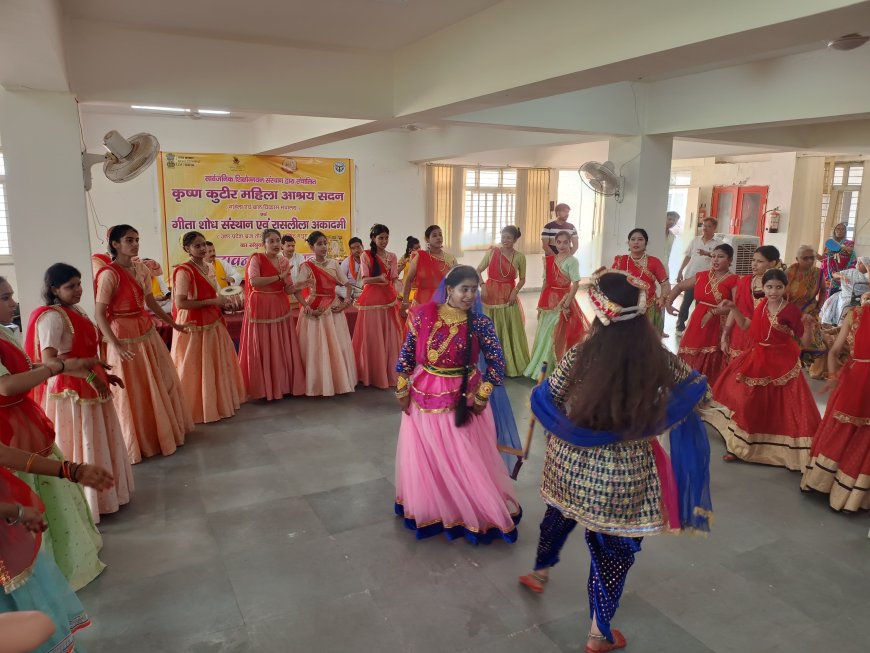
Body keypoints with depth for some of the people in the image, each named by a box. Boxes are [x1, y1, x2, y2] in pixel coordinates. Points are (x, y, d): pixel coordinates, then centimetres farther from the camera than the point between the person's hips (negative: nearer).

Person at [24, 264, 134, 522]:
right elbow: (49, 360, -26)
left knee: (96, 443, 18)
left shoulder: (75, 311, 10)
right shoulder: (52, 317, -17)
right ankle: (83, 506, 16)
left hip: (88, 386, 9)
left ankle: (99, 495, 34)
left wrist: (104, 374, 15)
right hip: (69, 391, -9)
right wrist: (89, 376, -29)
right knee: (78, 447, 3)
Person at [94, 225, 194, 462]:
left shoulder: (140, 268, 4)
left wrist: (173, 324, 17)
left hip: (147, 332, 8)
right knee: (134, 392, 4)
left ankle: (165, 432, 37)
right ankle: (140, 443, 22)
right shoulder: (109, 274, -17)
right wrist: (116, 346, -26)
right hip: (125, 337, -8)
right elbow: (100, 315, -19)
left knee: (163, 382, 17)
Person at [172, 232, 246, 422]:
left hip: (213, 323, 9)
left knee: (218, 365, 17)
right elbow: (181, 303, -23)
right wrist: (212, 301, -21)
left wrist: (222, 301, 4)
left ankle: (218, 403, 31)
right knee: (197, 369, 2)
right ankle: (198, 409, 15)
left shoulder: (206, 267, 9)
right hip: (195, 327, -9)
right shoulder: (184, 271, -17)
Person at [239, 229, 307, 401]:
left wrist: (306, 305, -6)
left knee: (283, 349, 7)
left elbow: (289, 288, 7)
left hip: (281, 308, 5)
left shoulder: (284, 261, 7)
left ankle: (283, 385, 19)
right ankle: (264, 388, 12)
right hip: (261, 309, -5)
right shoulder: (256, 258, -8)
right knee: (262, 350, 1)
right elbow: (254, 282, -23)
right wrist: (279, 277, -19)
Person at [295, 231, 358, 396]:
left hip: (334, 309, 4)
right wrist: (308, 308, -22)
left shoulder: (333, 263, 7)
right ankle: (320, 385, 7)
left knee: (338, 346, 6)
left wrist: (346, 302, -4)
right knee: (318, 348, -2)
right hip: (316, 309, -4)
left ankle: (339, 381, 18)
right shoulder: (307, 266, -5)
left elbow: (348, 285, 9)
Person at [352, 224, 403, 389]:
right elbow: (365, 279, -10)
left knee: (390, 336, 4)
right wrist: (379, 278, -28)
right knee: (372, 338, -1)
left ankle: (390, 373, 15)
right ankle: (373, 375, 9)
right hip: (372, 299, -4)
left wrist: (396, 296, -3)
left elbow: (394, 279, 9)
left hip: (389, 299, 4)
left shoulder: (392, 256, 10)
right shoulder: (366, 255, -3)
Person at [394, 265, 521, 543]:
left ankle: (478, 515, 29)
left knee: (466, 462, 9)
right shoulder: (423, 316, -9)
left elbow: (497, 363, -8)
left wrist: (482, 396, -9)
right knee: (423, 458, 16)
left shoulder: (480, 323, -13)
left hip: (463, 400, -2)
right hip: (423, 396, 2)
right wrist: (402, 390, 2)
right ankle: (427, 511, 38)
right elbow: (407, 354, 0)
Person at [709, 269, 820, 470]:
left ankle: (784, 449, 12)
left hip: (782, 365, -6)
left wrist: (808, 324, -33)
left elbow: (805, 339, -14)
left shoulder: (791, 310, -16)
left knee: (780, 408, -1)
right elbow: (746, 325, 17)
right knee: (749, 404, 15)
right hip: (758, 361, 6)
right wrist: (733, 308, 8)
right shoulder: (761, 306, 2)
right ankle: (740, 446, 31)